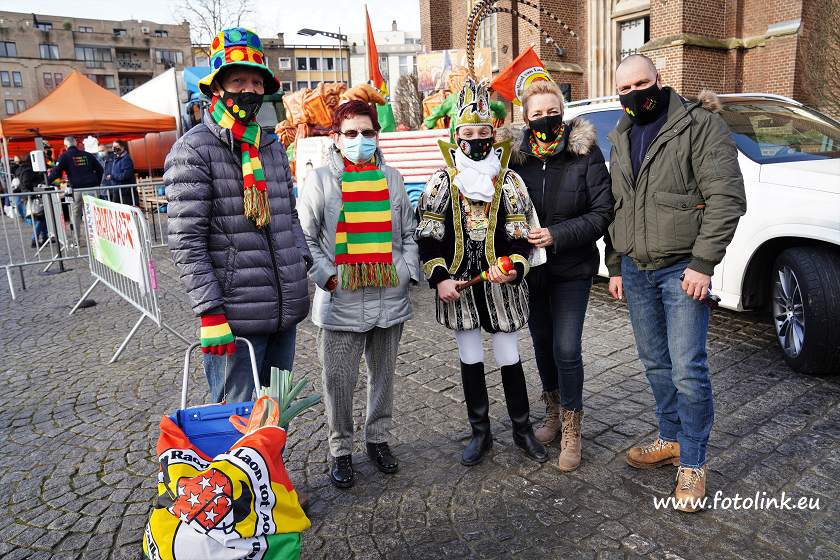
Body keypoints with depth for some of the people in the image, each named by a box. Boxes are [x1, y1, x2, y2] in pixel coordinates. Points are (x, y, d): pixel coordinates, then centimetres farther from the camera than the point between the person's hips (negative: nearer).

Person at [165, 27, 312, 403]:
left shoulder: (272, 147, 14)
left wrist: (304, 261, 11)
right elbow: (186, 242, -13)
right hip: (236, 318, -7)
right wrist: (210, 313, -17)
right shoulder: (194, 150, -8)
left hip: (285, 311, 7)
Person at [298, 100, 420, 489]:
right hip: (341, 303, -3)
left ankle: (378, 439, 36)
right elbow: (306, 238, -2)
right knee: (339, 380, 4)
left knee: (383, 374, 17)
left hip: (390, 300, 4)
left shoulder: (391, 178, 9)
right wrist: (326, 276, -11)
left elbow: (408, 233, 14)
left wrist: (408, 272, 3)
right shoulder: (320, 179, -2)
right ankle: (341, 450, 24)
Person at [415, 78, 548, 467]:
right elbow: (427, 237, 1)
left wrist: (514, 269, -19)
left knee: (509, 358, 7)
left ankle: (522, 429, 27)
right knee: (470, 359, 11)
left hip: (501, 286, 0)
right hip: (457, 286, 1)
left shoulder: (509, 180, 2)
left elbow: (522, 237, 0)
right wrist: (439, 278, -9)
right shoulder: (442, 180, 1)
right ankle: (480, 433, 27)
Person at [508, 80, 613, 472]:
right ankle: (553, 411, 37)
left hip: (573, 267, -3)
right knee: (542, 341, 16)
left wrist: (557, 235, -21)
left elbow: (602, 213, -11)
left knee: (566, 348, -7)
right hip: (531, 267, 3)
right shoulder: (516, 156, -3)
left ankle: (571, 428, 14)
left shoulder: (585, 153, -10)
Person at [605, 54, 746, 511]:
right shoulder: (621, 139, 14)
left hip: (681, 268, -6)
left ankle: (693, 463, 12)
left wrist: (702, 263, -19)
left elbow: (727, 197, -13)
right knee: (656, 363, 15)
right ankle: (671, 440, 32)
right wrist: (615, 266, 15)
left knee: (688, 369, -4)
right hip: (636, 269, 7)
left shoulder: (700, 125, -7)